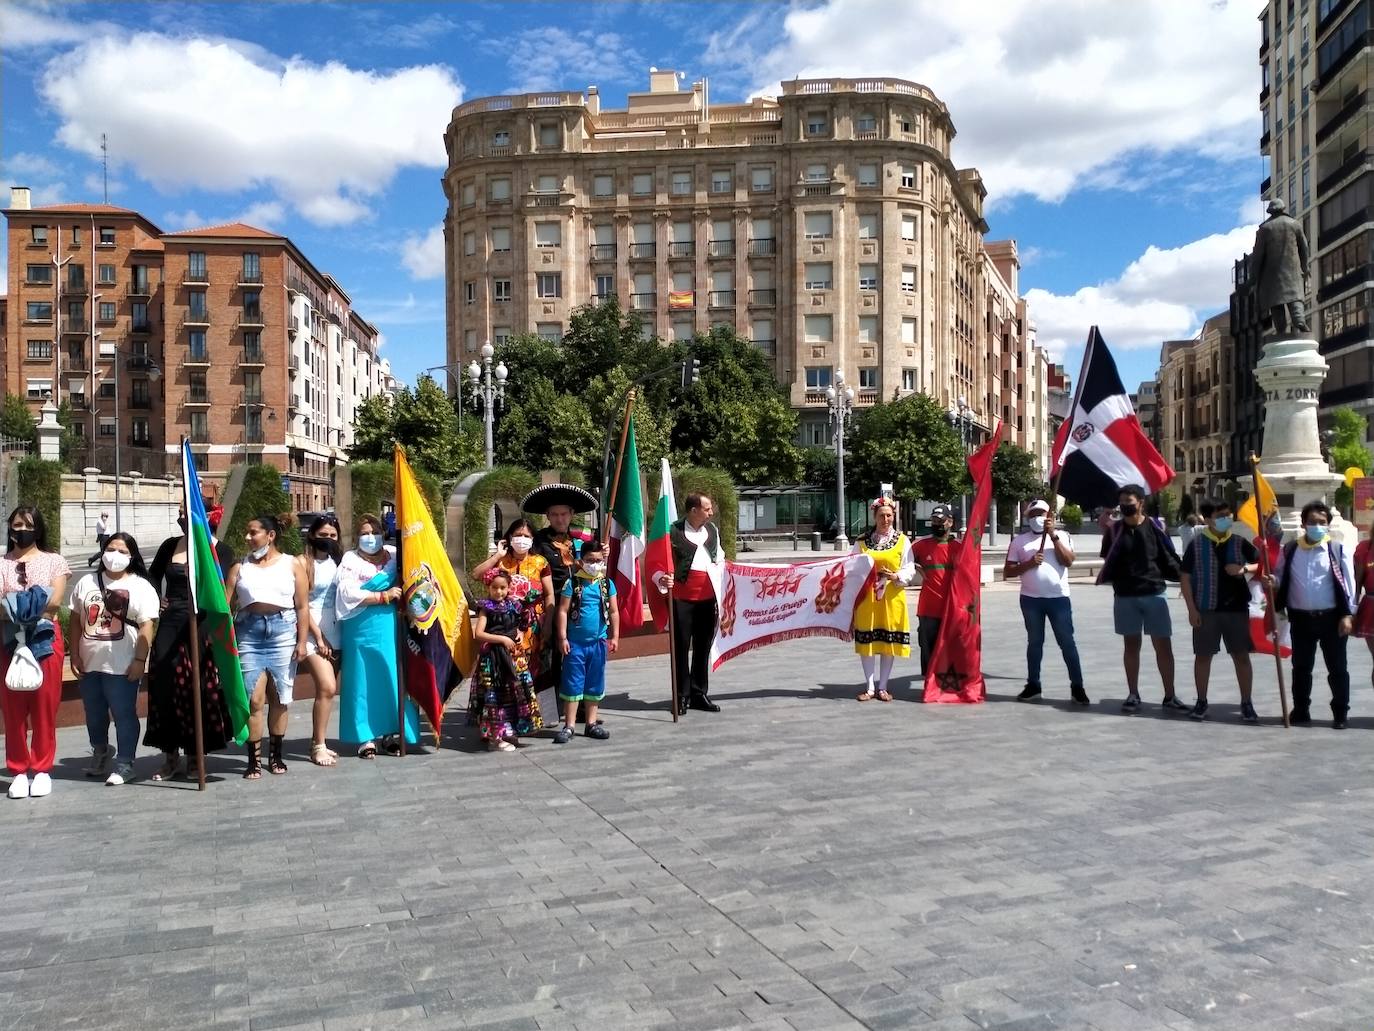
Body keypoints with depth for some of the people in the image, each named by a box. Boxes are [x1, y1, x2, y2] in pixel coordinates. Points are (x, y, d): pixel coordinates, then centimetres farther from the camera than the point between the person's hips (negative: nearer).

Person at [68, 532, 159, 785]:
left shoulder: (141, 586, -5)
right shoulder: (86, 582, 9)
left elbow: (147, 626, -10)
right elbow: (75, 620, 11)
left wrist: (139, 660, -15)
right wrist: (75, 655, 5)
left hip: (122, 666, -5)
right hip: (89, 664, 5)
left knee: (124, 714, 0)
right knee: (94, 713, 19)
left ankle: (124, 765, 9)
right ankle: (100, 751, 42)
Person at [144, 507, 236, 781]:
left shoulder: (219, 550, -1)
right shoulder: (170, 545, 10)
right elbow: (153, 575, 26)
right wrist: (156, 598, 10)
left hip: (201, 626, -3)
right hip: (170, 624, 4)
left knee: (198, 688, 0)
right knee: (165, 686, 1)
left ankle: (194, 755, 14)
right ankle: (170, 755, 14)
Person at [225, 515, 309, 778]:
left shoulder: (291, 565, 7)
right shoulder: (240, 567, 12)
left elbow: (302, 607, 4)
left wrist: (302, 642, -3)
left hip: (283, 630, -1)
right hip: (249, 631, 1)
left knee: (279, 697, 5)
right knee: (253, 699, -4)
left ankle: (276, 755, 17)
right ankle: (254, 759, 2)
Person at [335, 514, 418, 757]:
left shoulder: (395, 555, 10)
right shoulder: (350, 560, 3)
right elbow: (348, 593, -10)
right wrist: (384, 596, -14)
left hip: (391, 628, 3)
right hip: (361, 631, -2)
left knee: (393, 680, 3)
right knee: (363, 683, 1)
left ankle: (392, 733, 11)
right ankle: (366, 737, 7)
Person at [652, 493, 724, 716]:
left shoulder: (712, 530, 11)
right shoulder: (673, 531, -8)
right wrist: (662, 580, -26)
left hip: (708, 597, 5)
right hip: (682, 597, -5)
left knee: (703, 647, 11)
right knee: (681, 647, 1)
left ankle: (699, 694, 22)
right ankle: (682, 697, 10)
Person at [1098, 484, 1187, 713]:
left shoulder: (1154, 528, -1)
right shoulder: (1114, 530, 2)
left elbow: (1169, 560, 0)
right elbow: (1108, 562, 8)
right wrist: (1104, 576, -9)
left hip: (1154, 594, -1)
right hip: (1125, 597, 1)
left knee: (1163, 645, 2)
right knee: (1131, 645, 9)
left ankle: (1170, 697, 10)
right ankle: (1133, 695, 18)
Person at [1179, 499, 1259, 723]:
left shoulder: (1239, 542, 2)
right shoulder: (1197, 544, -3)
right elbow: (1185, 576, -2)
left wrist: (1244, 568, -12)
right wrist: (1191, 609, -7)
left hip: (1236, 608, 1)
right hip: (1206, 609, -1)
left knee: (1241, 655, 4)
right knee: (1203, 655, 7)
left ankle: (1246, 703, 14)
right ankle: (1201, 702, 18)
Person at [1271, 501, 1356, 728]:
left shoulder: (1337, 549, -1)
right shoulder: (1290, 549, 5)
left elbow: (1348, 583, -3)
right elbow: (1281, 578, 12)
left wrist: (1347, 615, -9)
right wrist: (1272, 582, -12)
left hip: (1331, 617, -2)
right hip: (1300, 619, 2)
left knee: (1337, 668, 4)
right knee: (1301, 667, 11)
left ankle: (1340, 713, 14)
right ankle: (1301, 710, 22)